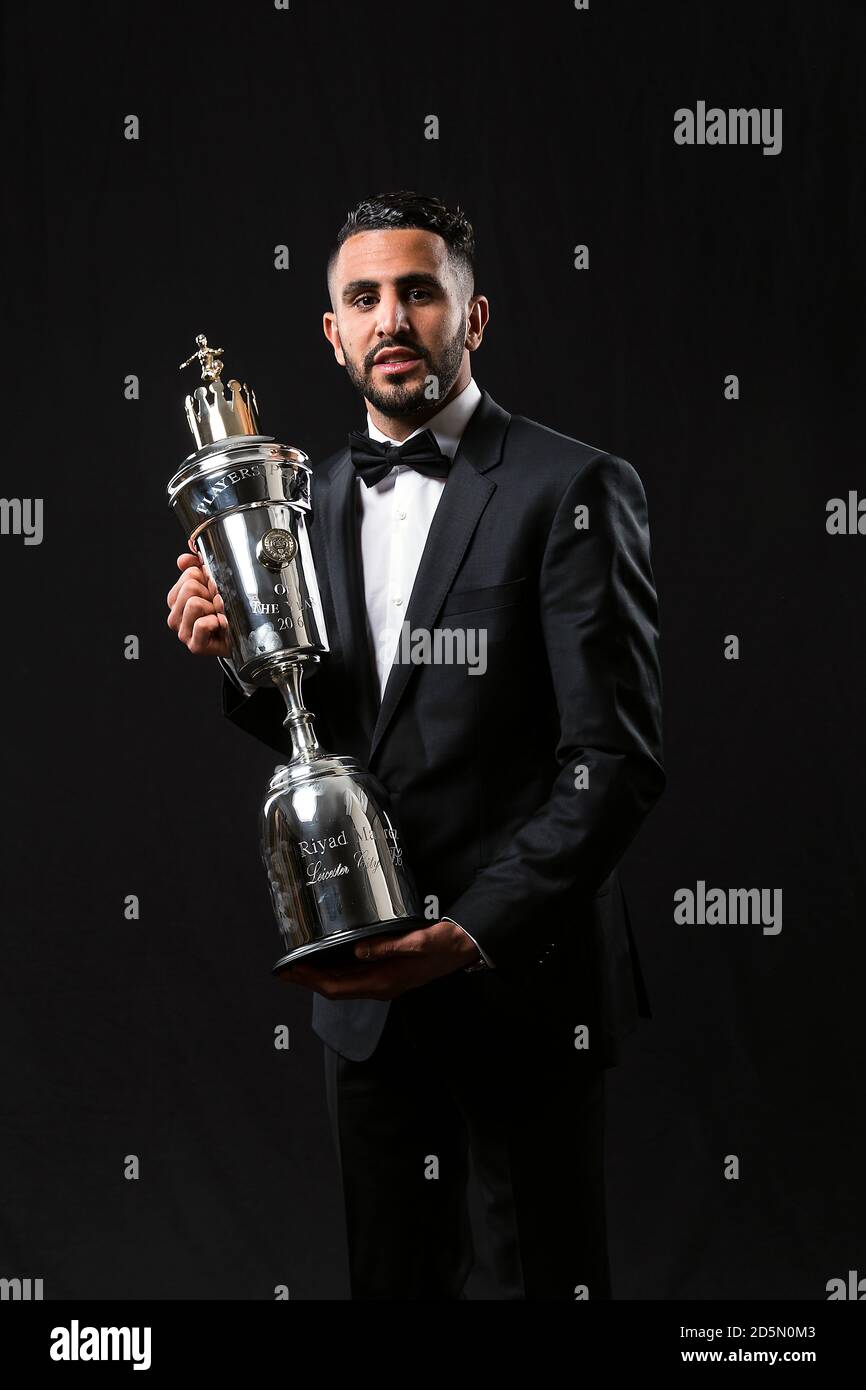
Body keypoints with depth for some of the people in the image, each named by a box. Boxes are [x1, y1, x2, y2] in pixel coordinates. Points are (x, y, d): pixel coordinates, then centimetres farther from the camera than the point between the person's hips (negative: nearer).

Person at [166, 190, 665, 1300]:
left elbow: (617, 759, -15)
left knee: (545, 1275, 8)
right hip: (363, 983, 5)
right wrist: (242, 660, -7)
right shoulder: (315, 497, 9)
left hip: (519, 977, -5)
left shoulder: (571, 490, -10)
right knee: (392, 1276, 16)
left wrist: (473, 935, -23)